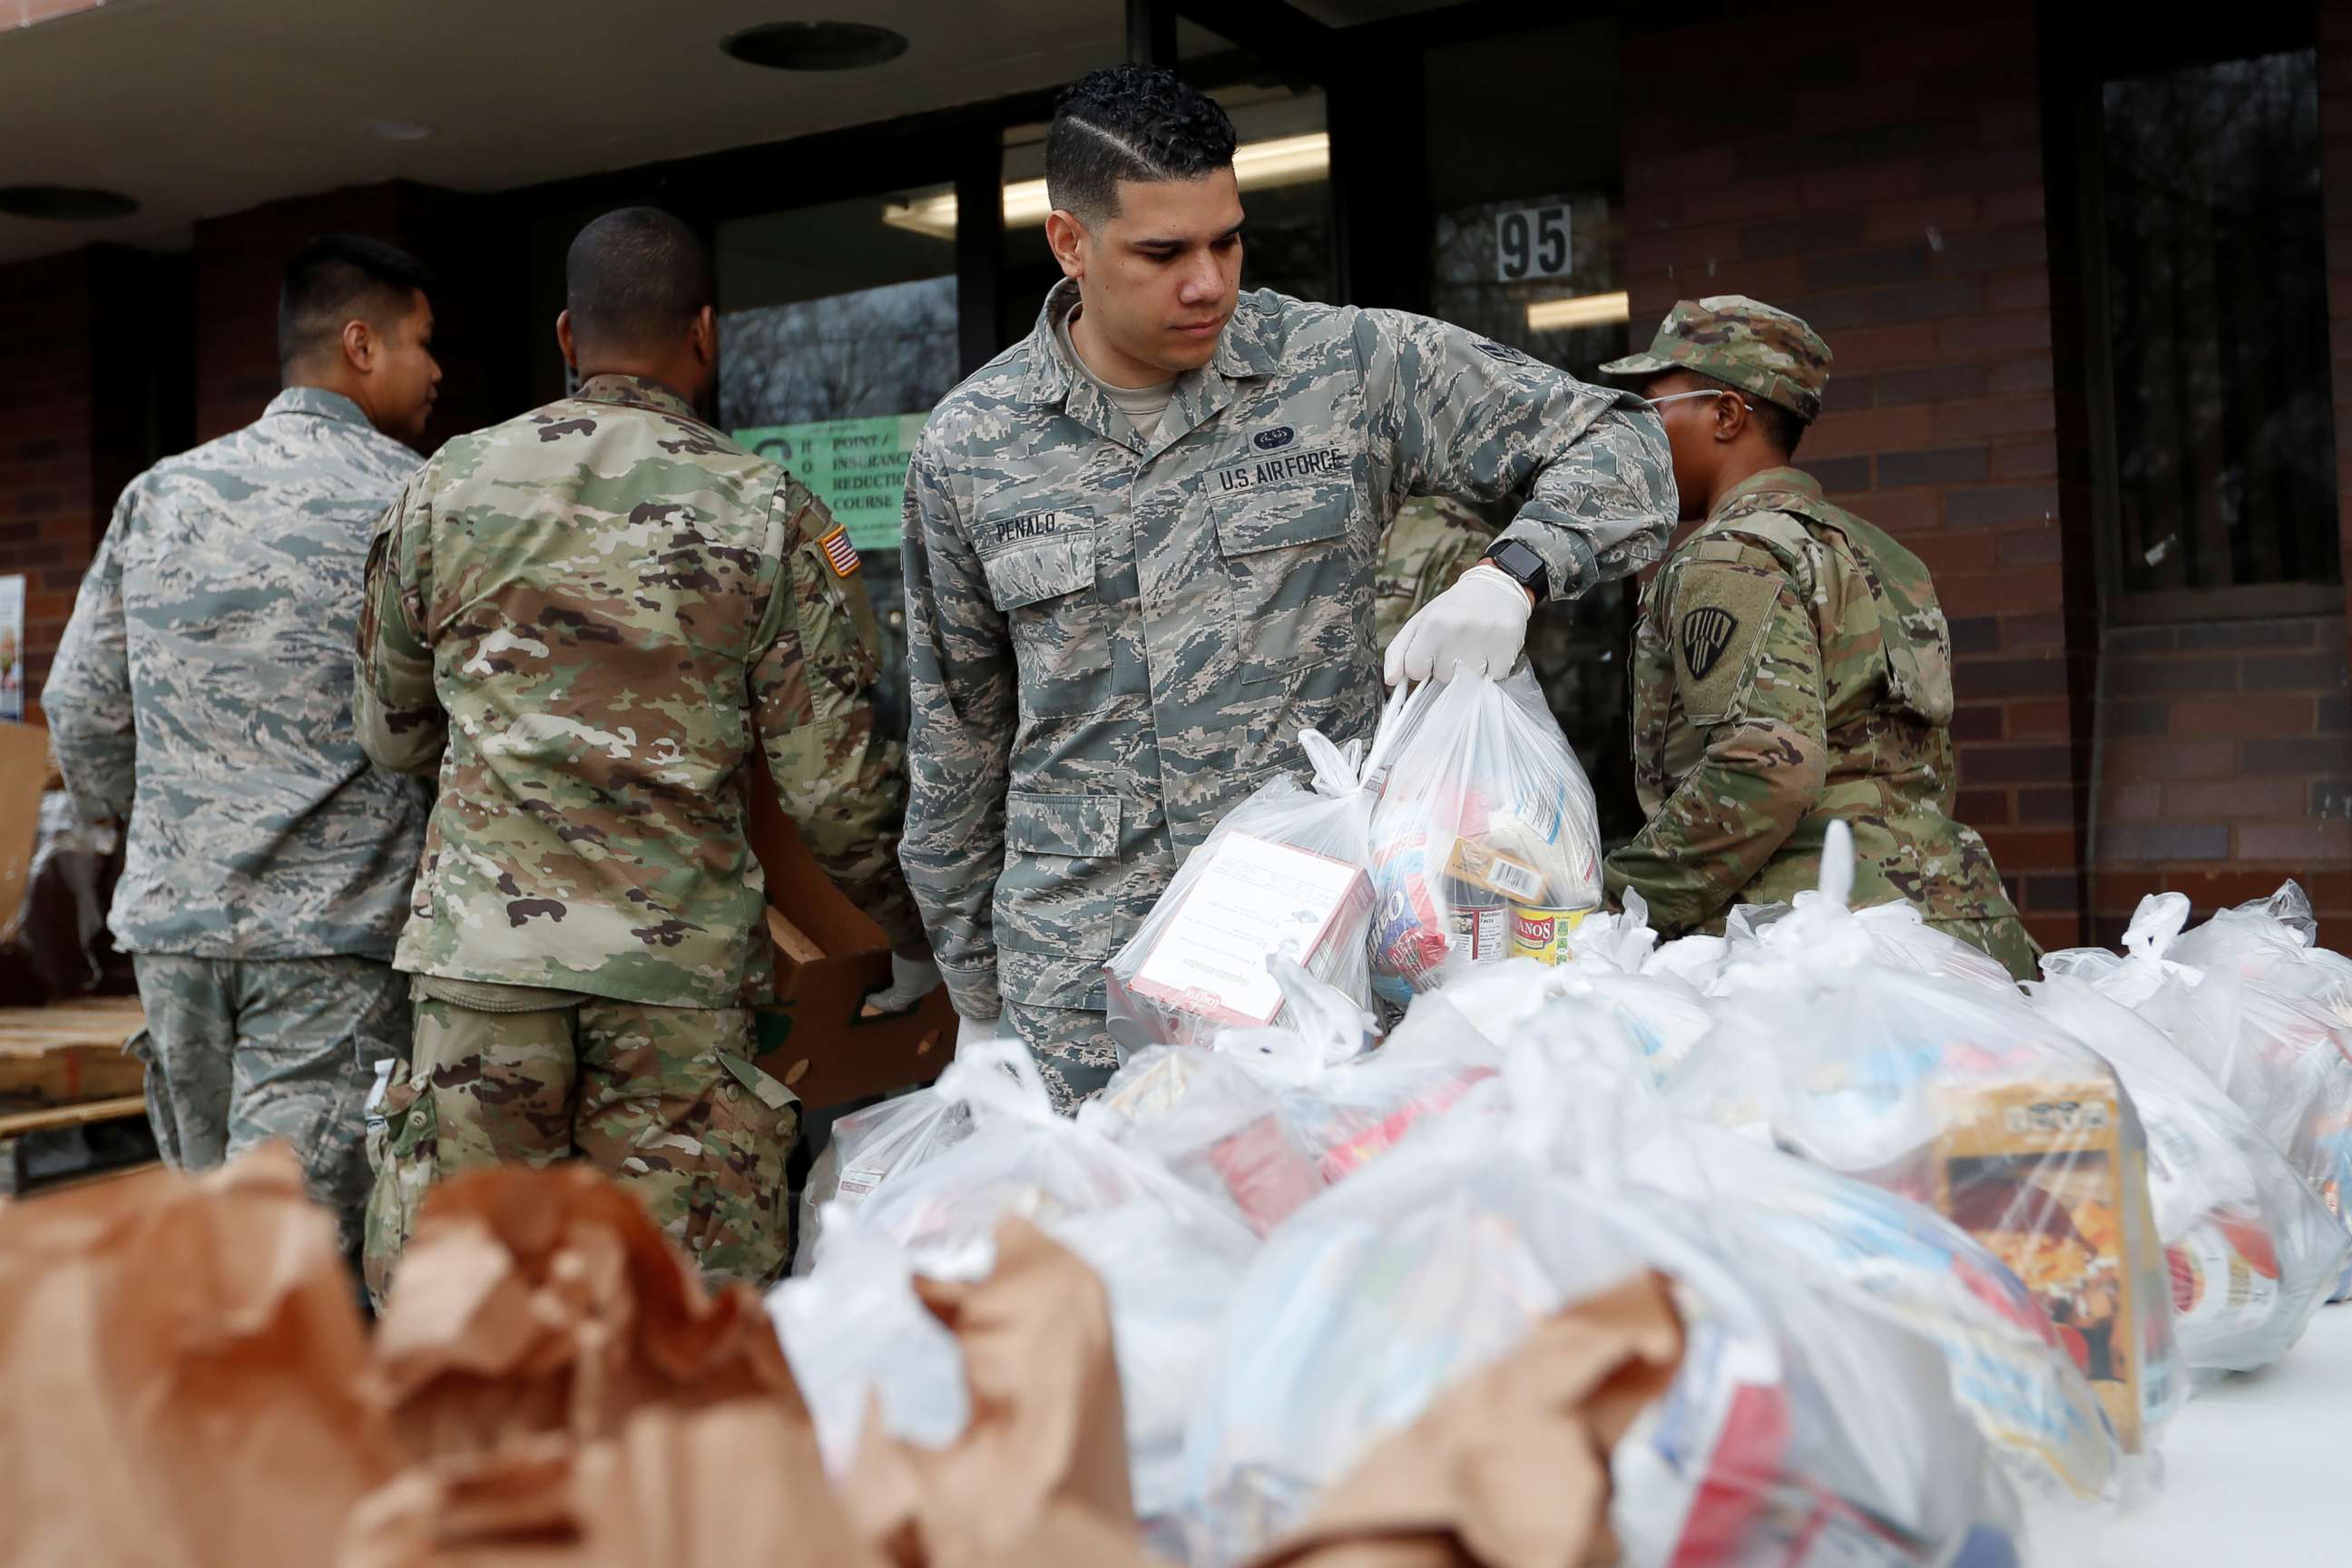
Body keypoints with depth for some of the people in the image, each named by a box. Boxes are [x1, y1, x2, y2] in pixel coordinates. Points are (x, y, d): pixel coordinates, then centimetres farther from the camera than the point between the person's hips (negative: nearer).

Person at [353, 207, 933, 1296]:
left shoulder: (443, 490, 7)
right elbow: (835, 789, -1)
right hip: (681, 966, -1)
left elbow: (390, 734, 18)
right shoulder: (773, 519, 0)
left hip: (482, 952, 2)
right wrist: (916, 944, 15)